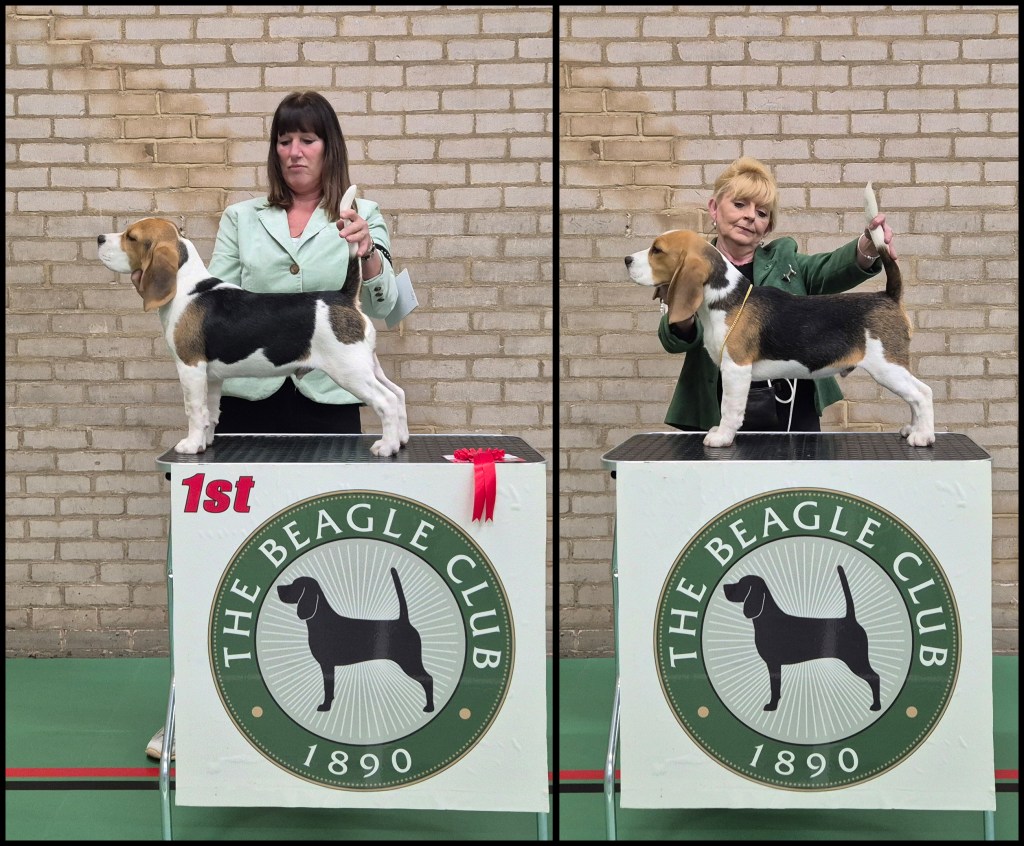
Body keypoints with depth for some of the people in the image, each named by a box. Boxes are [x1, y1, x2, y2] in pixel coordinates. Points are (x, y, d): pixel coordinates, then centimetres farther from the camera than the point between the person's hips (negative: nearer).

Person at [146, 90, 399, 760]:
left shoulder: (362, 218, 7)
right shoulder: (242, 217, 12)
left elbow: (383, 308, -5)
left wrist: (368, 254, -24)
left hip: (328, 401, -1)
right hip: (251, 398, 1)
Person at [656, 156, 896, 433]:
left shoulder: (783, 261, 10)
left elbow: (830, 269, -11)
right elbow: (674, 339, -14)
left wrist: (867, 248, -33)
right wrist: (682, 318, -38)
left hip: (795, 412, 2)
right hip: (717, 415, -2)